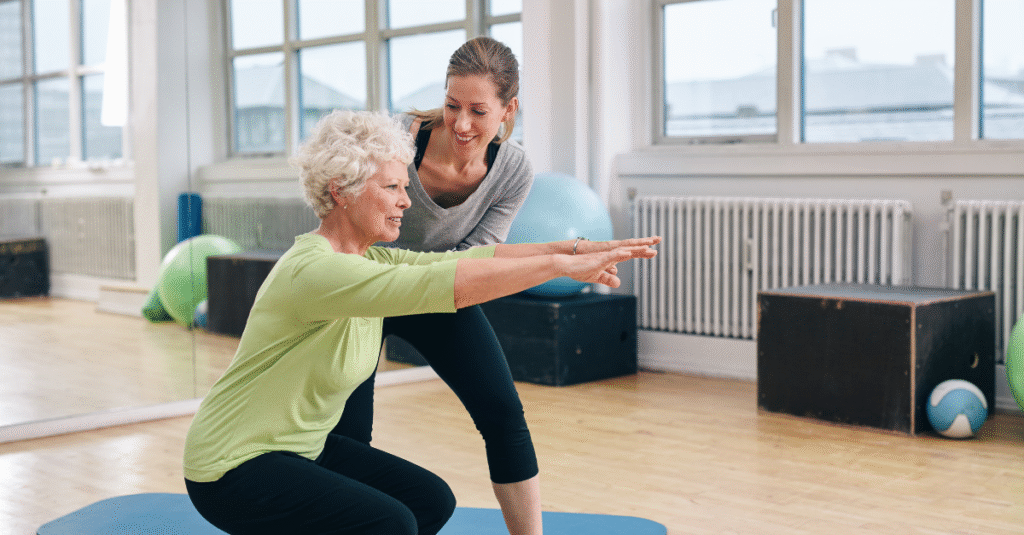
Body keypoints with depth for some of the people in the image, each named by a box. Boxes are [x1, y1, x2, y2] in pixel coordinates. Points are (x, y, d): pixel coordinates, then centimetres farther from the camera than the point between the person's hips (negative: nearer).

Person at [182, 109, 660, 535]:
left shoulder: (370, 261, 2)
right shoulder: (314, 270, -27)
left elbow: (467, 258, -3)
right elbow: (448, 283, -36)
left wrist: (572, 249, -12)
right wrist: (562, 266, -32)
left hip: (304, 447, 9)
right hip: (232, 468, -9)